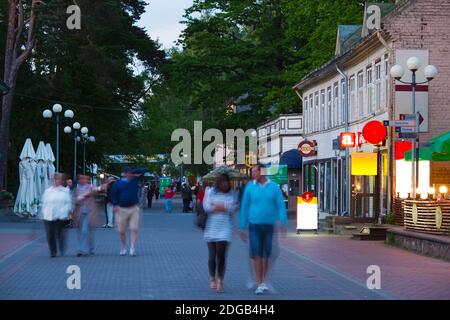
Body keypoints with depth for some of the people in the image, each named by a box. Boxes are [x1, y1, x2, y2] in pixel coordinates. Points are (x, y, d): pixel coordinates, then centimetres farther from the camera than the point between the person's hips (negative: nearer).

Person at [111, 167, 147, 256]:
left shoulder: (135, 180, 7)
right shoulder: (118, 184, 3)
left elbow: (144, 171, 7)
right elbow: (113, 194, 6)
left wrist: (134, 172, -3)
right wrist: (115, 205, -6)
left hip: (134, 209, 1)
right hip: (122, 209, -1)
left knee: (134, 229, -10)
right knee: (122, 231, 5)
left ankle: (132, 249, -13)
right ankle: (123, 248, 20)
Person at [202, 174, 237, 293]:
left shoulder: (232, 194, 6)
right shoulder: (210, 192, 5)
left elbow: (233, 208, -7)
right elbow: (206, 207, -8)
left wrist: (215, 206, -8)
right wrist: (224, 207, -10)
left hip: (225, 228, -1)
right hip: (211, 228, 1)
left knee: (221, 254, -9)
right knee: (212, 255, 6)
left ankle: (220, 281, -1)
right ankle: (212, 279, 24)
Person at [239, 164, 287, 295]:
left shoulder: (274, 187, 0)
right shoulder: (250, 187, 1)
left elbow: (281, 206, -3)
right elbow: (244, 207, 4)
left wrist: (283, 224, -15)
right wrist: (242, 228, 3)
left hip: (270, 226, 0)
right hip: (255, 226, 0)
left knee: (267, 254, 8)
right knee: (256, 255, -5)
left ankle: (264, 281, 25)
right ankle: (259, 285, 0)